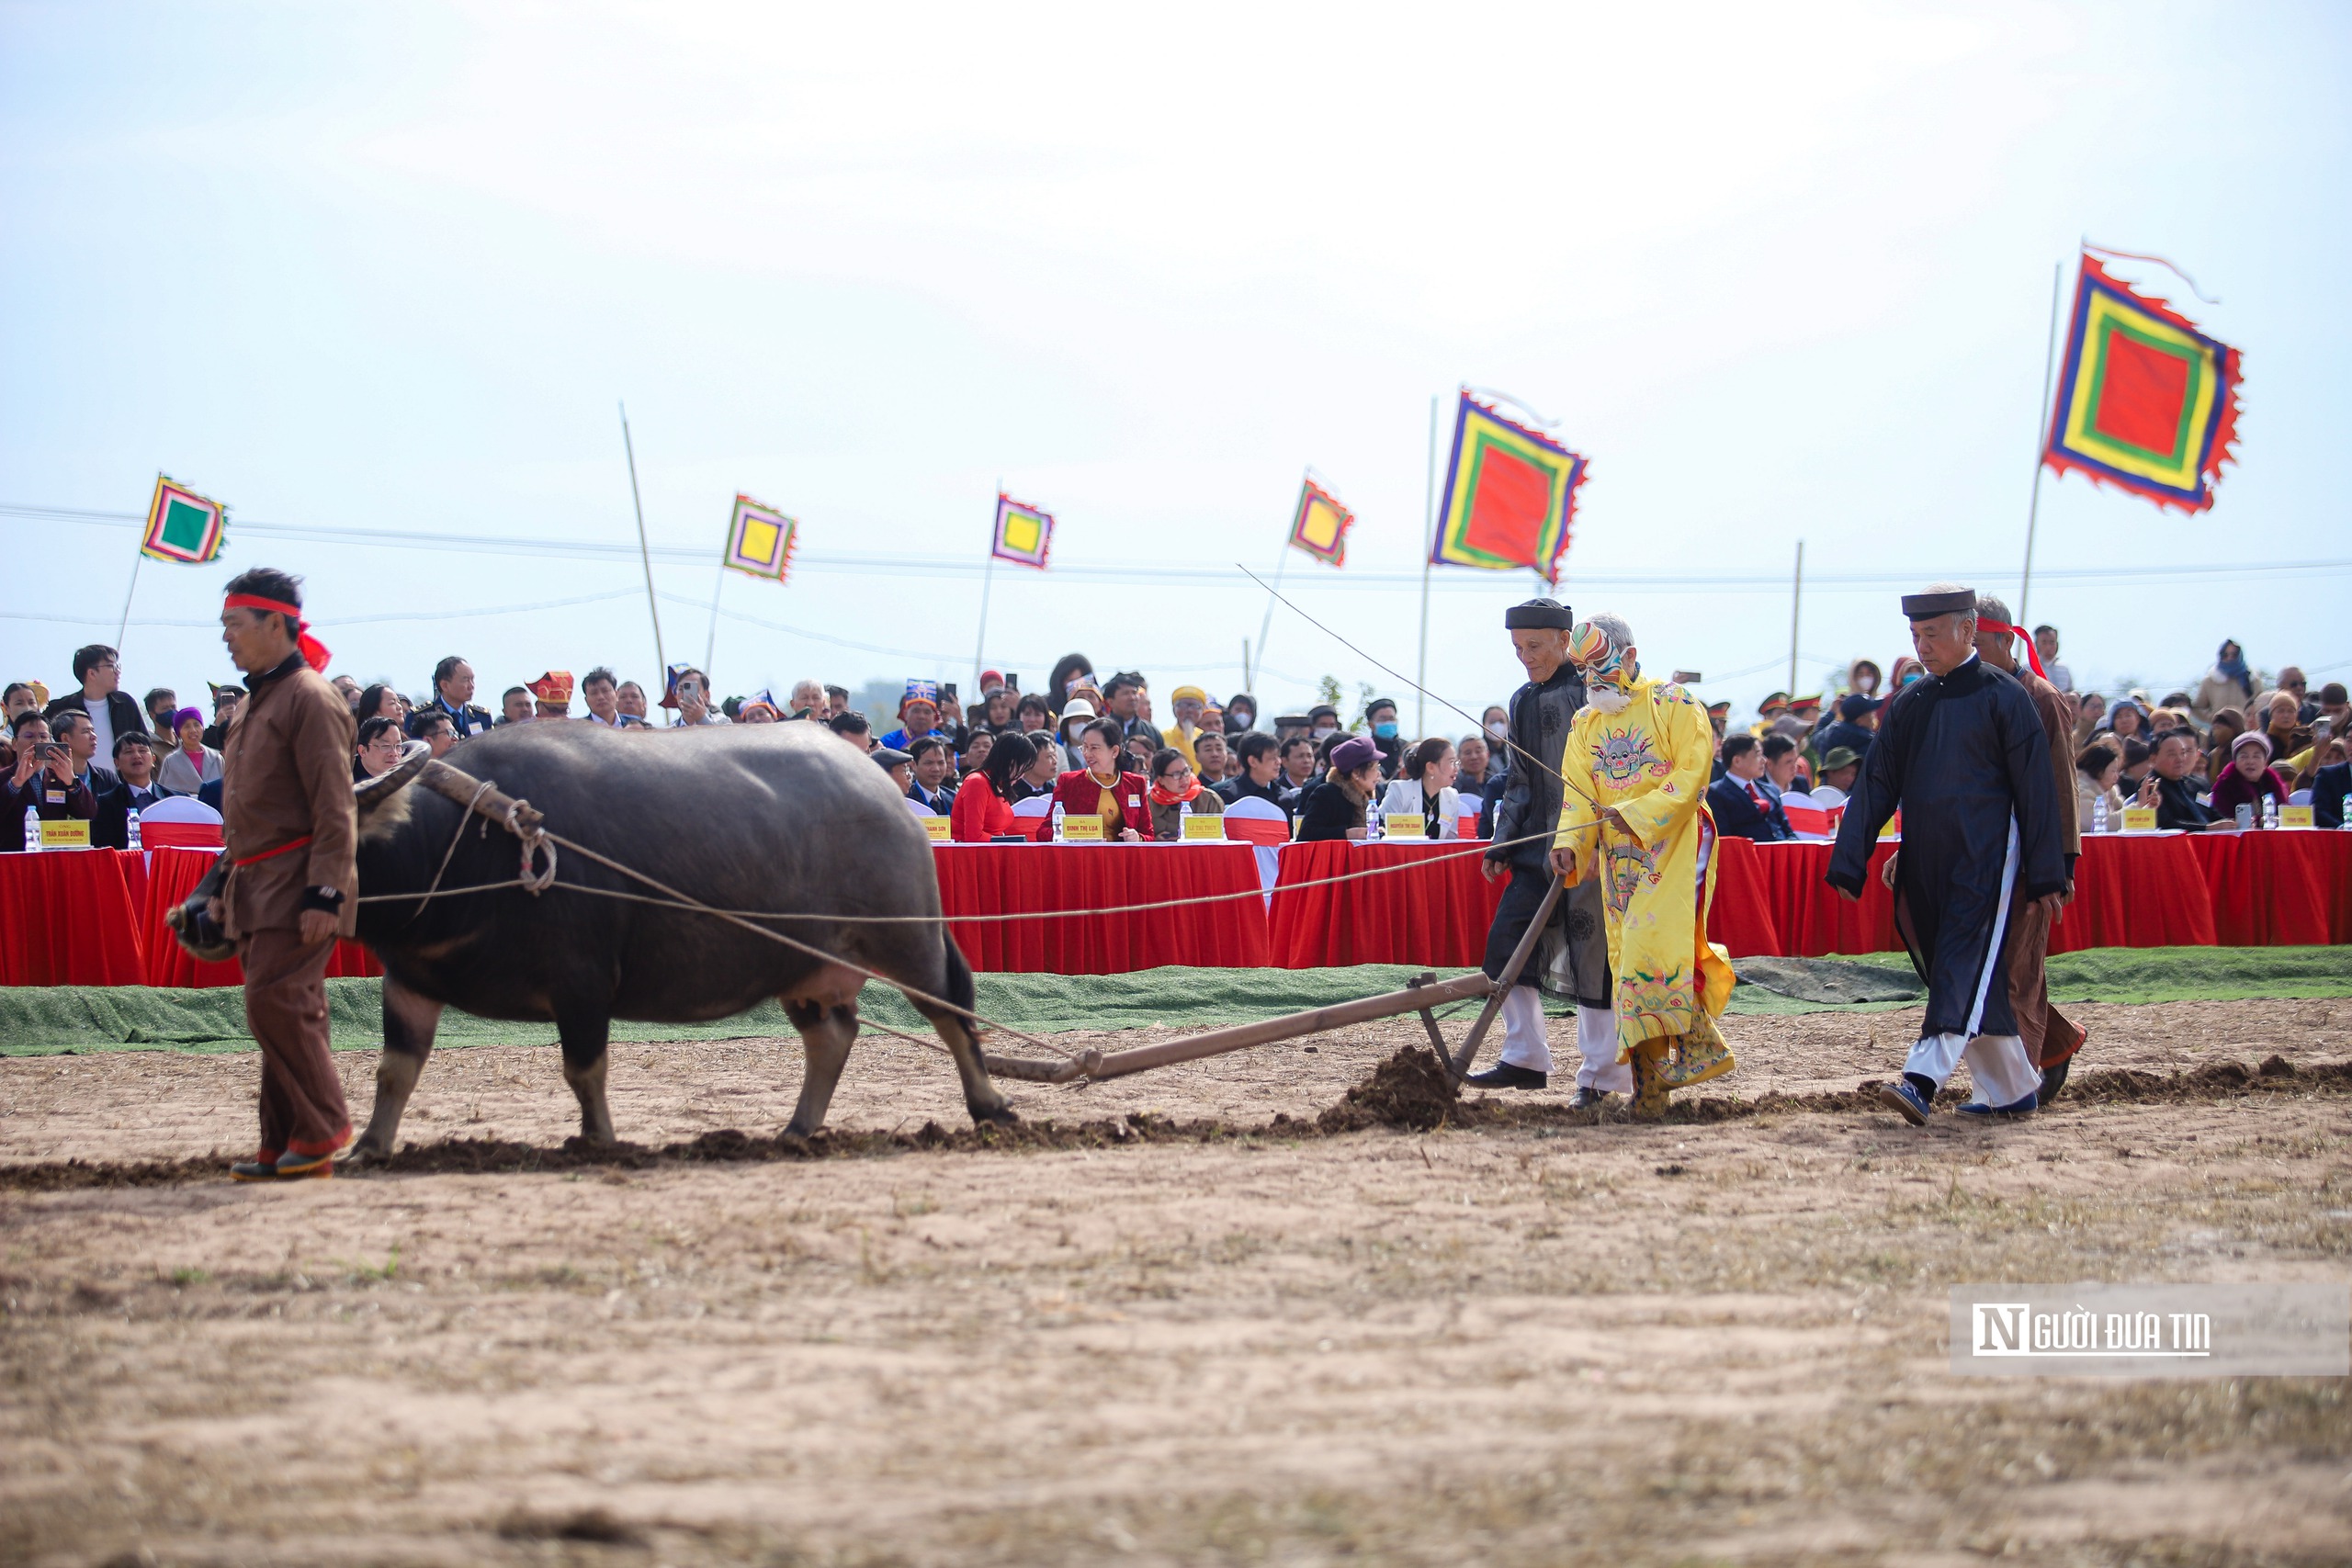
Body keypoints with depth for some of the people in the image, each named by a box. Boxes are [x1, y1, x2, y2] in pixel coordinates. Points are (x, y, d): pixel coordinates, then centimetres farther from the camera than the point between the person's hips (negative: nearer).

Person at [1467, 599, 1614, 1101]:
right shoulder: (1523, 702, 16)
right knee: (1506, 945, 1)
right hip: (1537, 848, 7)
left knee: (1591, 957, -4)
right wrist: (1500, 846, 15)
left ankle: (1603, 1073, 4)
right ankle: (1525, 1059, 9)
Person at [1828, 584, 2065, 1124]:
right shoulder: (1910, 703, 11)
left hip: (1984, 863, -6)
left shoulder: (2004, 698, -4)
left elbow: (2035, 791, -5)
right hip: (1924, 864, 6)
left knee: (1964, 972, -16)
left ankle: (1923, 1080, -30)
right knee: (1974, 981, 10)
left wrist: (2046, 877, -7)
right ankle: (2014, 1089, 20)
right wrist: (1848, 864, 4)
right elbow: (1876, 785, 11)